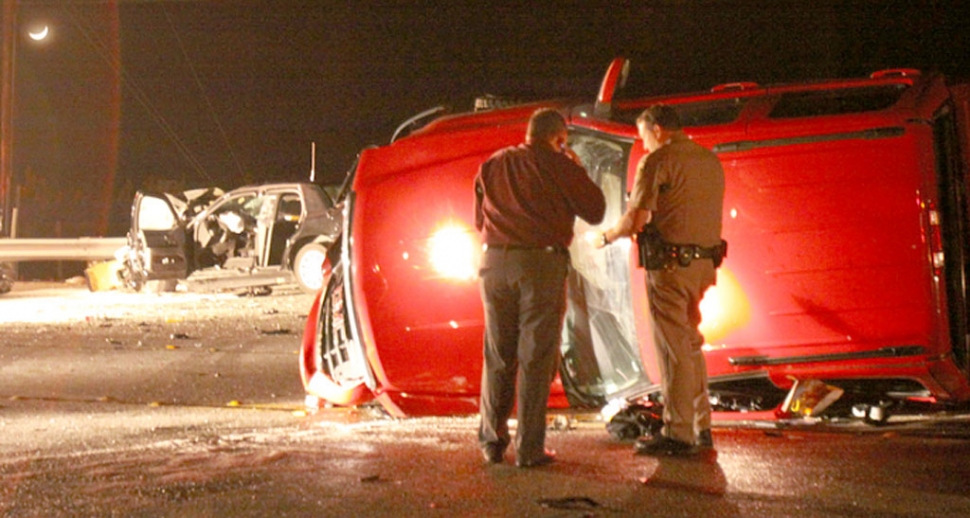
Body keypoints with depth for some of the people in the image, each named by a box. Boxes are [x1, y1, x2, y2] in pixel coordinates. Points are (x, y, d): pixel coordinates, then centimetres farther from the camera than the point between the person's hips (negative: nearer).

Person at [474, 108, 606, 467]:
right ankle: (529, 448, 2)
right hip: (543, 263, -4)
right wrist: (578, 172, 16)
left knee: (497, 356, 12)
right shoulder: (559, 165, -1)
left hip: (496, 262, 4)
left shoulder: (492, 165, 15)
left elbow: (480, 221, 22)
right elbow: (595, 211, 4)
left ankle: (492, 440, 15)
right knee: (536, 357, 0)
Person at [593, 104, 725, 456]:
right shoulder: (711, 161, 15)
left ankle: (678, 434, 1)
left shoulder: (657, 161, -9)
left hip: (671, 265, -8)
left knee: (673, 350, -3)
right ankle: (701, 426, 21)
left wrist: (605, 238, 4)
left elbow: (635, 220, -13)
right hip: (705, 263, 8)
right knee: (690, 344, 17)